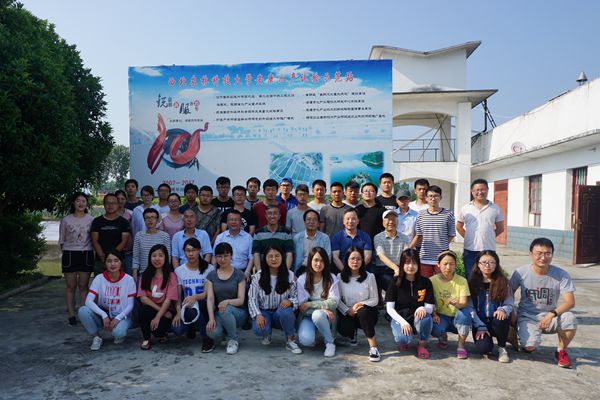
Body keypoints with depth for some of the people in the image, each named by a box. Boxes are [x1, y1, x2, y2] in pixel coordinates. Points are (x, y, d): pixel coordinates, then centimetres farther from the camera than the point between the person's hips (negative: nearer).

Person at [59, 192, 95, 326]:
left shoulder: (90, 219, 4)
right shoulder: (66, 220, 3)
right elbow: (61, 240, 8)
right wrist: (65, 253, 1)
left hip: (86, 254, 0)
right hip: (70, 254, 0)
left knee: (83, 286, 5)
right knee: (71, 286, 5)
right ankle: (71, 315, 12)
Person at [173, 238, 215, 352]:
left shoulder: (209, 269, -5)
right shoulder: (179, 271, 4)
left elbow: (208, 293, -10)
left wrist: (195, 297, -30)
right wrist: (178, 312, -14)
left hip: (204, 306, -2)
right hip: (186, 308, 2)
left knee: (194, 307, -36)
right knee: (177, 329, -28)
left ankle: (207, 339, -16)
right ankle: (192, 327, 9)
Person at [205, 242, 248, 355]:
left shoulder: (239, 275, -2)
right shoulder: (211, 276, 5)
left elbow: (241, 300, -8)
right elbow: (210, 298, -4)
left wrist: (227, 301, -30)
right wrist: (211, 318, -20)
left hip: (238, 312, -1)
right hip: (218, 313, 1)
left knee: (226, 310, -37)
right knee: (213, 333, -32)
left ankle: (233, 340, -10)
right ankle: (225, 333, 7)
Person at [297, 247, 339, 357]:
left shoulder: (331, 279, -3)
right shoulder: (302, 280, -3)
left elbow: (333, 302, -12)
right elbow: (301, 306, -7)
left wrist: (309, 304, -16)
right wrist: (323, 308, -21)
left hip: (326, 316, 0)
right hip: (307, 316, 0)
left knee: (317, 315, -36)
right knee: (305, 340, -29)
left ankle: (330, 343, -11)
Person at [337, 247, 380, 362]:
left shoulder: (369, 276, -5)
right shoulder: (340, 277, -2)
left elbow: (375, 300, -4)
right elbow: (338, 300, -2)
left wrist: (361, 304, -21)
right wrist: (348, 310, -18)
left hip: (366, 312, -2)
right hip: (347, 313, 2)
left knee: (362, 312, -37)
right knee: (343, 330, -29)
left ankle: (373, 347, -28)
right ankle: (352, 333, 14)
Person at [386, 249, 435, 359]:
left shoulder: (426, 282, -2)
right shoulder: (395, 282, -7)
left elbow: (430, 307, -3)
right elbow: (389, 308, -8)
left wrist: (423, 309, -28)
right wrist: (403, 322, -24)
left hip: (418, 318, 2)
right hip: (400, 318, -2)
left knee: (425, 317, -34)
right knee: (403, 338, -33)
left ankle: (422, 345, -4)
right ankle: (402, 341, 8)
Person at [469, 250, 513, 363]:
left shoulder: (503, 282, 2)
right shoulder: (473, 282, -1)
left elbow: (509, 304, 0)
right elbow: (470, 307, -5)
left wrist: (503, 310, -23)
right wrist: (480, 327, -13)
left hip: (497, 321, 1)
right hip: (479, 321, -1)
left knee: (500, 319, -35)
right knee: (483, 348, -26)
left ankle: (502, 348, -6)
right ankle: (486, 337, 13)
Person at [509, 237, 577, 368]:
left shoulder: (561, 274, -11)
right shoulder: (521, 273, -12)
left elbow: (570, 302, -18)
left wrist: (552, 314, -32)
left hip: (551, 317, 2)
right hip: (527, 317, -1)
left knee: (570, 318, -31)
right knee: (529, 347, -27)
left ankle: (561, 351, -2)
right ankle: (526, 340, 14)